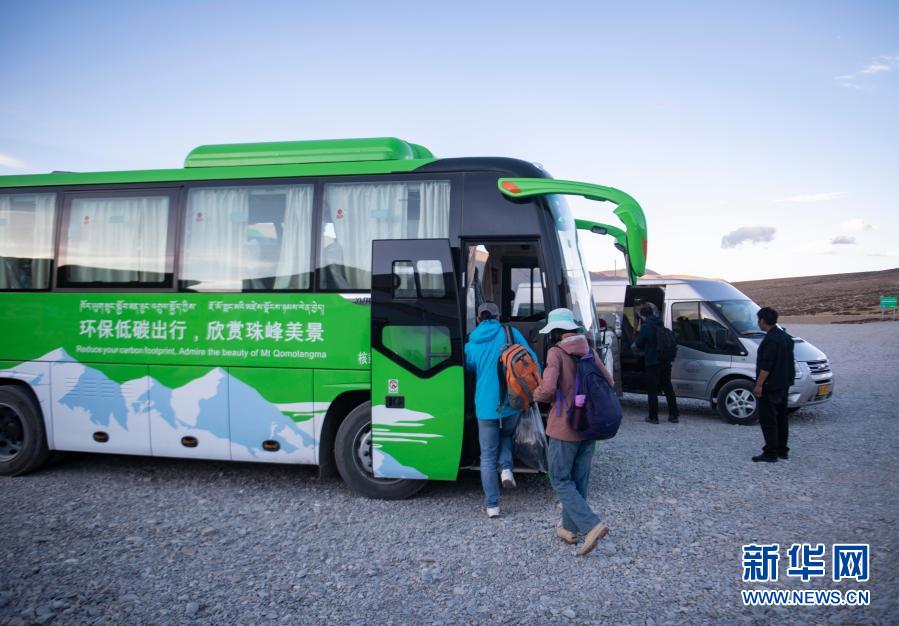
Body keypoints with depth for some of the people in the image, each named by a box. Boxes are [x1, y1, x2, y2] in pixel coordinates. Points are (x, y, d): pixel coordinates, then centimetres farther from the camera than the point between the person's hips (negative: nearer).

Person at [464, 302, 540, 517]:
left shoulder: (471, 345, 6)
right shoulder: (511, 333, 1)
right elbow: (532, 360, 1)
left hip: (486, 406, 0)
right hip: (512, 403, 0)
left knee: (487, 456, 9)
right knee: (506, 435, 30)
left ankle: (492, 505, 9)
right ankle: (506, 468, 5)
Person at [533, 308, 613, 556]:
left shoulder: (556, 353, -15)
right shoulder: (590, 351, 4)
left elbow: (547, 389, -25)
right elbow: (608, 382, 6)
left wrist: (536, 395, -3)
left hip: (565, 427, -7)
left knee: (560, 480, 5)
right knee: (579, 480, 17)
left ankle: (592, 526, -8)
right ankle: (570, 528, 27)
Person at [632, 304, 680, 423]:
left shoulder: (645, 326, -13)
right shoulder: (660, 323, 8)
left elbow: (639, 344, -4)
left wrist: (634, 345, 20)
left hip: (652, 362, -6)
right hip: (665, 362, 6)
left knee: (652, 391, 2)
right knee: (668, 388, 13)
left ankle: (653, 417, 4)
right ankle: (674, 415, 15)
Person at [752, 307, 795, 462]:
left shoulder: (771, 340, -20)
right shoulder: (786, 337, 12)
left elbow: (766, 365, -25)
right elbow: (789, 362, 20)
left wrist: (759, 384, -22)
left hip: (770, 386, -10)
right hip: (783, 384, 10)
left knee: (767, 419, -5)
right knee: (781, 417, 15)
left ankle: (770, 453, -3)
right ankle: (782, 451, 22)